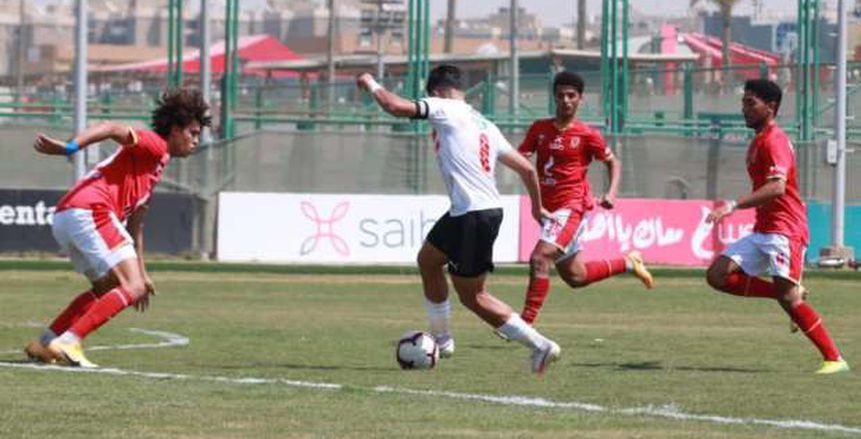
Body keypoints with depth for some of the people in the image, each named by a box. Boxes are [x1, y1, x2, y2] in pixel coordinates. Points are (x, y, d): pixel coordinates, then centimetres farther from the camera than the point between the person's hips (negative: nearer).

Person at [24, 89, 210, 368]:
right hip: (90, 211, -10)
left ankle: (45, 344, 22)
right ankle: (68, 342, -20)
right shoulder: (154, 145, 1)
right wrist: (69, 148, -34)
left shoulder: (155, 167, 30)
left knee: (108, 288, 26)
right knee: (132, 289, -12)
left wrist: (141, 274, 37)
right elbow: (113, 130, -18)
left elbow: (134, 225, 35)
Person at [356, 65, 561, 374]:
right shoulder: (485, 125, 18)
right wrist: (537, 207, 31)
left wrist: (372, 85, 7)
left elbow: (396, 107, -14)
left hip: (474, 216, -9)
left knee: (472, 295, 3)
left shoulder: (445, 109, -4)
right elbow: (526, 168, 17)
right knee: (428, 259, 23)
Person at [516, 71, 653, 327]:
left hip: (572, 207, -6)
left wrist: (611, 193, -9)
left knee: (540, 259, -23)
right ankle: (628, 263, 37)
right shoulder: (539, 129, 6)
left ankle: (526, 323, -21)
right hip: (548, 207, 6)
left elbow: (613, 163, 6)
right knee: (575, 277, 16)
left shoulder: (586, 135, -5)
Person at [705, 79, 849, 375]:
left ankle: (834, 359, -11)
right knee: (718, 276, -3)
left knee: (787, 297, -17)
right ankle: (793, 295, 4)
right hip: (762, 231, 10)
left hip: (784, 231, -10)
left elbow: (777, 187, -27)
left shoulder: (774, 141, -13)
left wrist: (734, 205, -32)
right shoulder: (758, 142, 19)